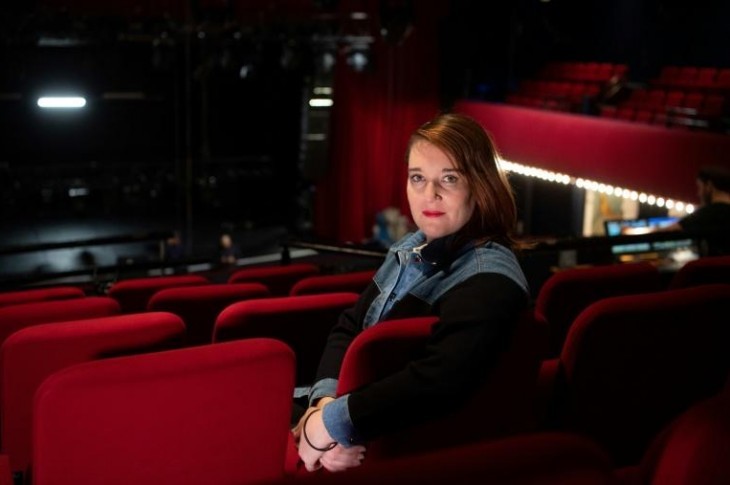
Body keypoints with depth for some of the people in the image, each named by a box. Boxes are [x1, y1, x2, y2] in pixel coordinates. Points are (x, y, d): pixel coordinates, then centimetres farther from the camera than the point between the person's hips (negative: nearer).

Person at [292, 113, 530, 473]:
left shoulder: (488, 279, -20)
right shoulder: (413, 249, 7)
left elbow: (439, 381, -36)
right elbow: (348, 328, 8)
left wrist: (334, 421, -28)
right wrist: (324, 401, -12)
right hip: (363, 439, 7)